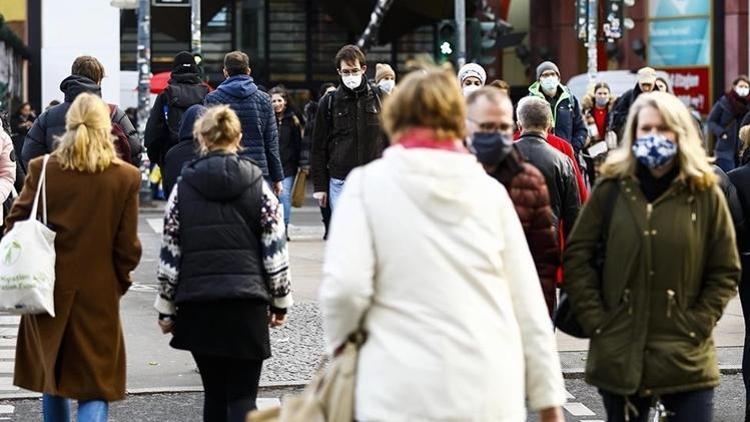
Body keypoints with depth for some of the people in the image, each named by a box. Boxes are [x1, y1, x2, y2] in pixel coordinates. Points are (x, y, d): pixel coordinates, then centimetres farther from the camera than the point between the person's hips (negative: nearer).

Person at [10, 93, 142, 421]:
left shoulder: (42, 169, -6)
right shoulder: (126, 177, -8)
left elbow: (15, 225, -3)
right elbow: (128, 246, -4)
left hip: (49, 291, 2)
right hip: (99, 294, -2)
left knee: (52, 378, 20)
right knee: (96, 388, 2)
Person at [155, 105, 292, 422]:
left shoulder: (184, 187, 3)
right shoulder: (258, 185, 2)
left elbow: (169, 256, 4)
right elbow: (276, 252, 1)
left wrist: (166, 308, 12)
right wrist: (280, 301, 11)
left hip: (197, 304, 1)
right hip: (246, 302, -1)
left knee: (214, 393, 13)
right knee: (242, 396, -1)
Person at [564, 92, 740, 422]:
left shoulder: (705, 195, 1)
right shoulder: (611, 190, 2)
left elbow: (725, 271, 4)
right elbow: (577, 256, 4)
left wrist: (697, 325, -5)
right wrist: (595, 320, -4)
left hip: (686, 358, -1)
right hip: (620, 356, 1)